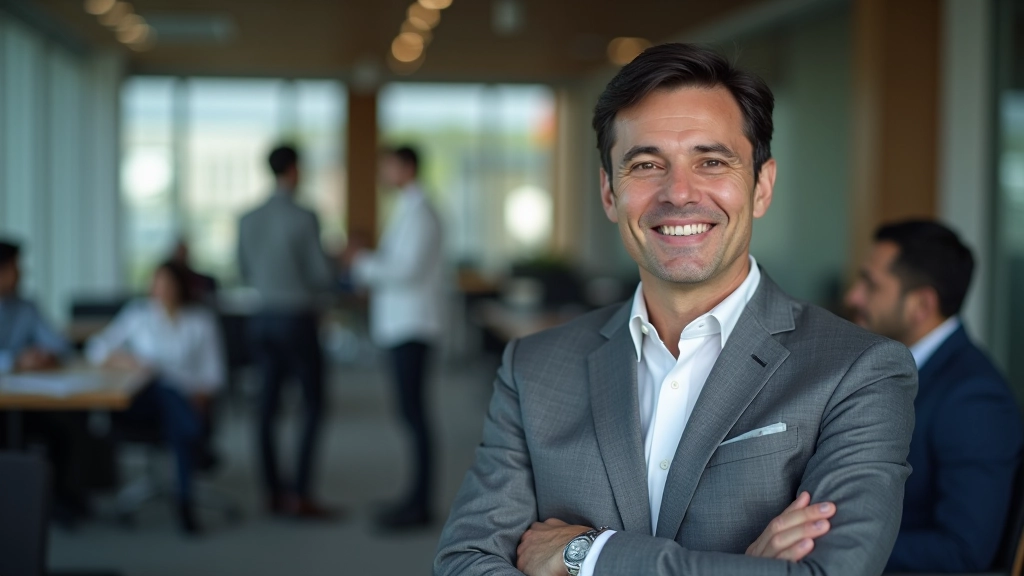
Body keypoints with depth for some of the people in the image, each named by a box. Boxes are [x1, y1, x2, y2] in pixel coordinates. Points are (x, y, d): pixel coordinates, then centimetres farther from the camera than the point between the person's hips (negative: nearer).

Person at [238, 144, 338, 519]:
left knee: (268, 405, 10)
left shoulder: (248, 220, 3)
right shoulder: (304, 219, -15)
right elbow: (323, 276, -14)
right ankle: (300, 494, -2)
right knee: (314, 406, 2)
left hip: (265, 318, 6)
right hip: (298, 319, -6)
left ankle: (274, 492, 14)